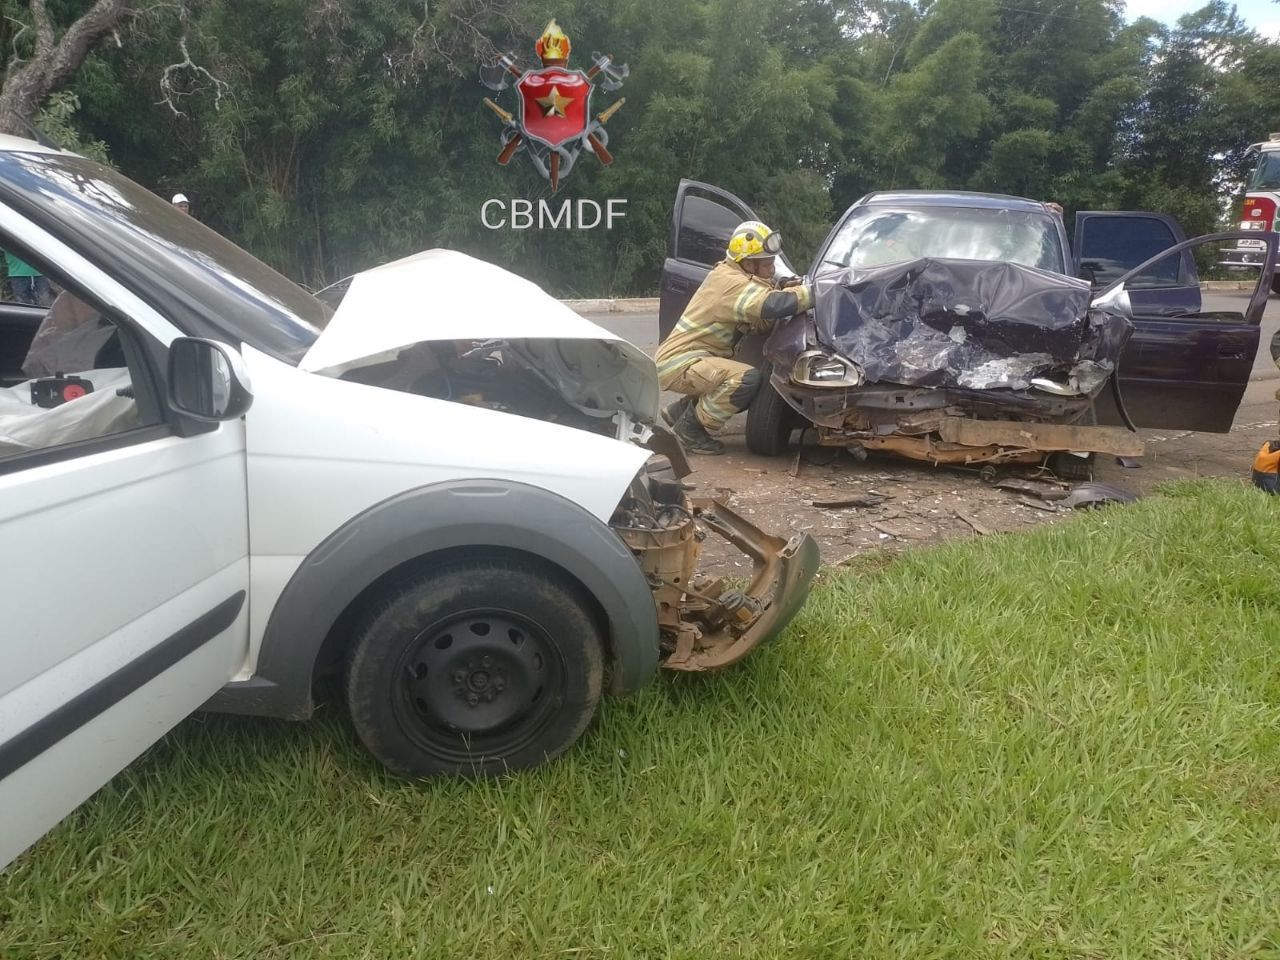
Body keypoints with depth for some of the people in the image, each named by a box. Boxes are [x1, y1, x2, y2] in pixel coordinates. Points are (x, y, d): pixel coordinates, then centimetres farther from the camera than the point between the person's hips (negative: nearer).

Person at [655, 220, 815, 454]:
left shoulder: (731, 275, 11)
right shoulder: (731, 282, -20)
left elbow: (758, 324, 10)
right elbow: (774, 306, -35)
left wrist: (784, 291, -4)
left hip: (683, 358, 10)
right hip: (678, 364, -10)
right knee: (747, 379, -27)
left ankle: (680, 411, 20)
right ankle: (691, 428, -10)